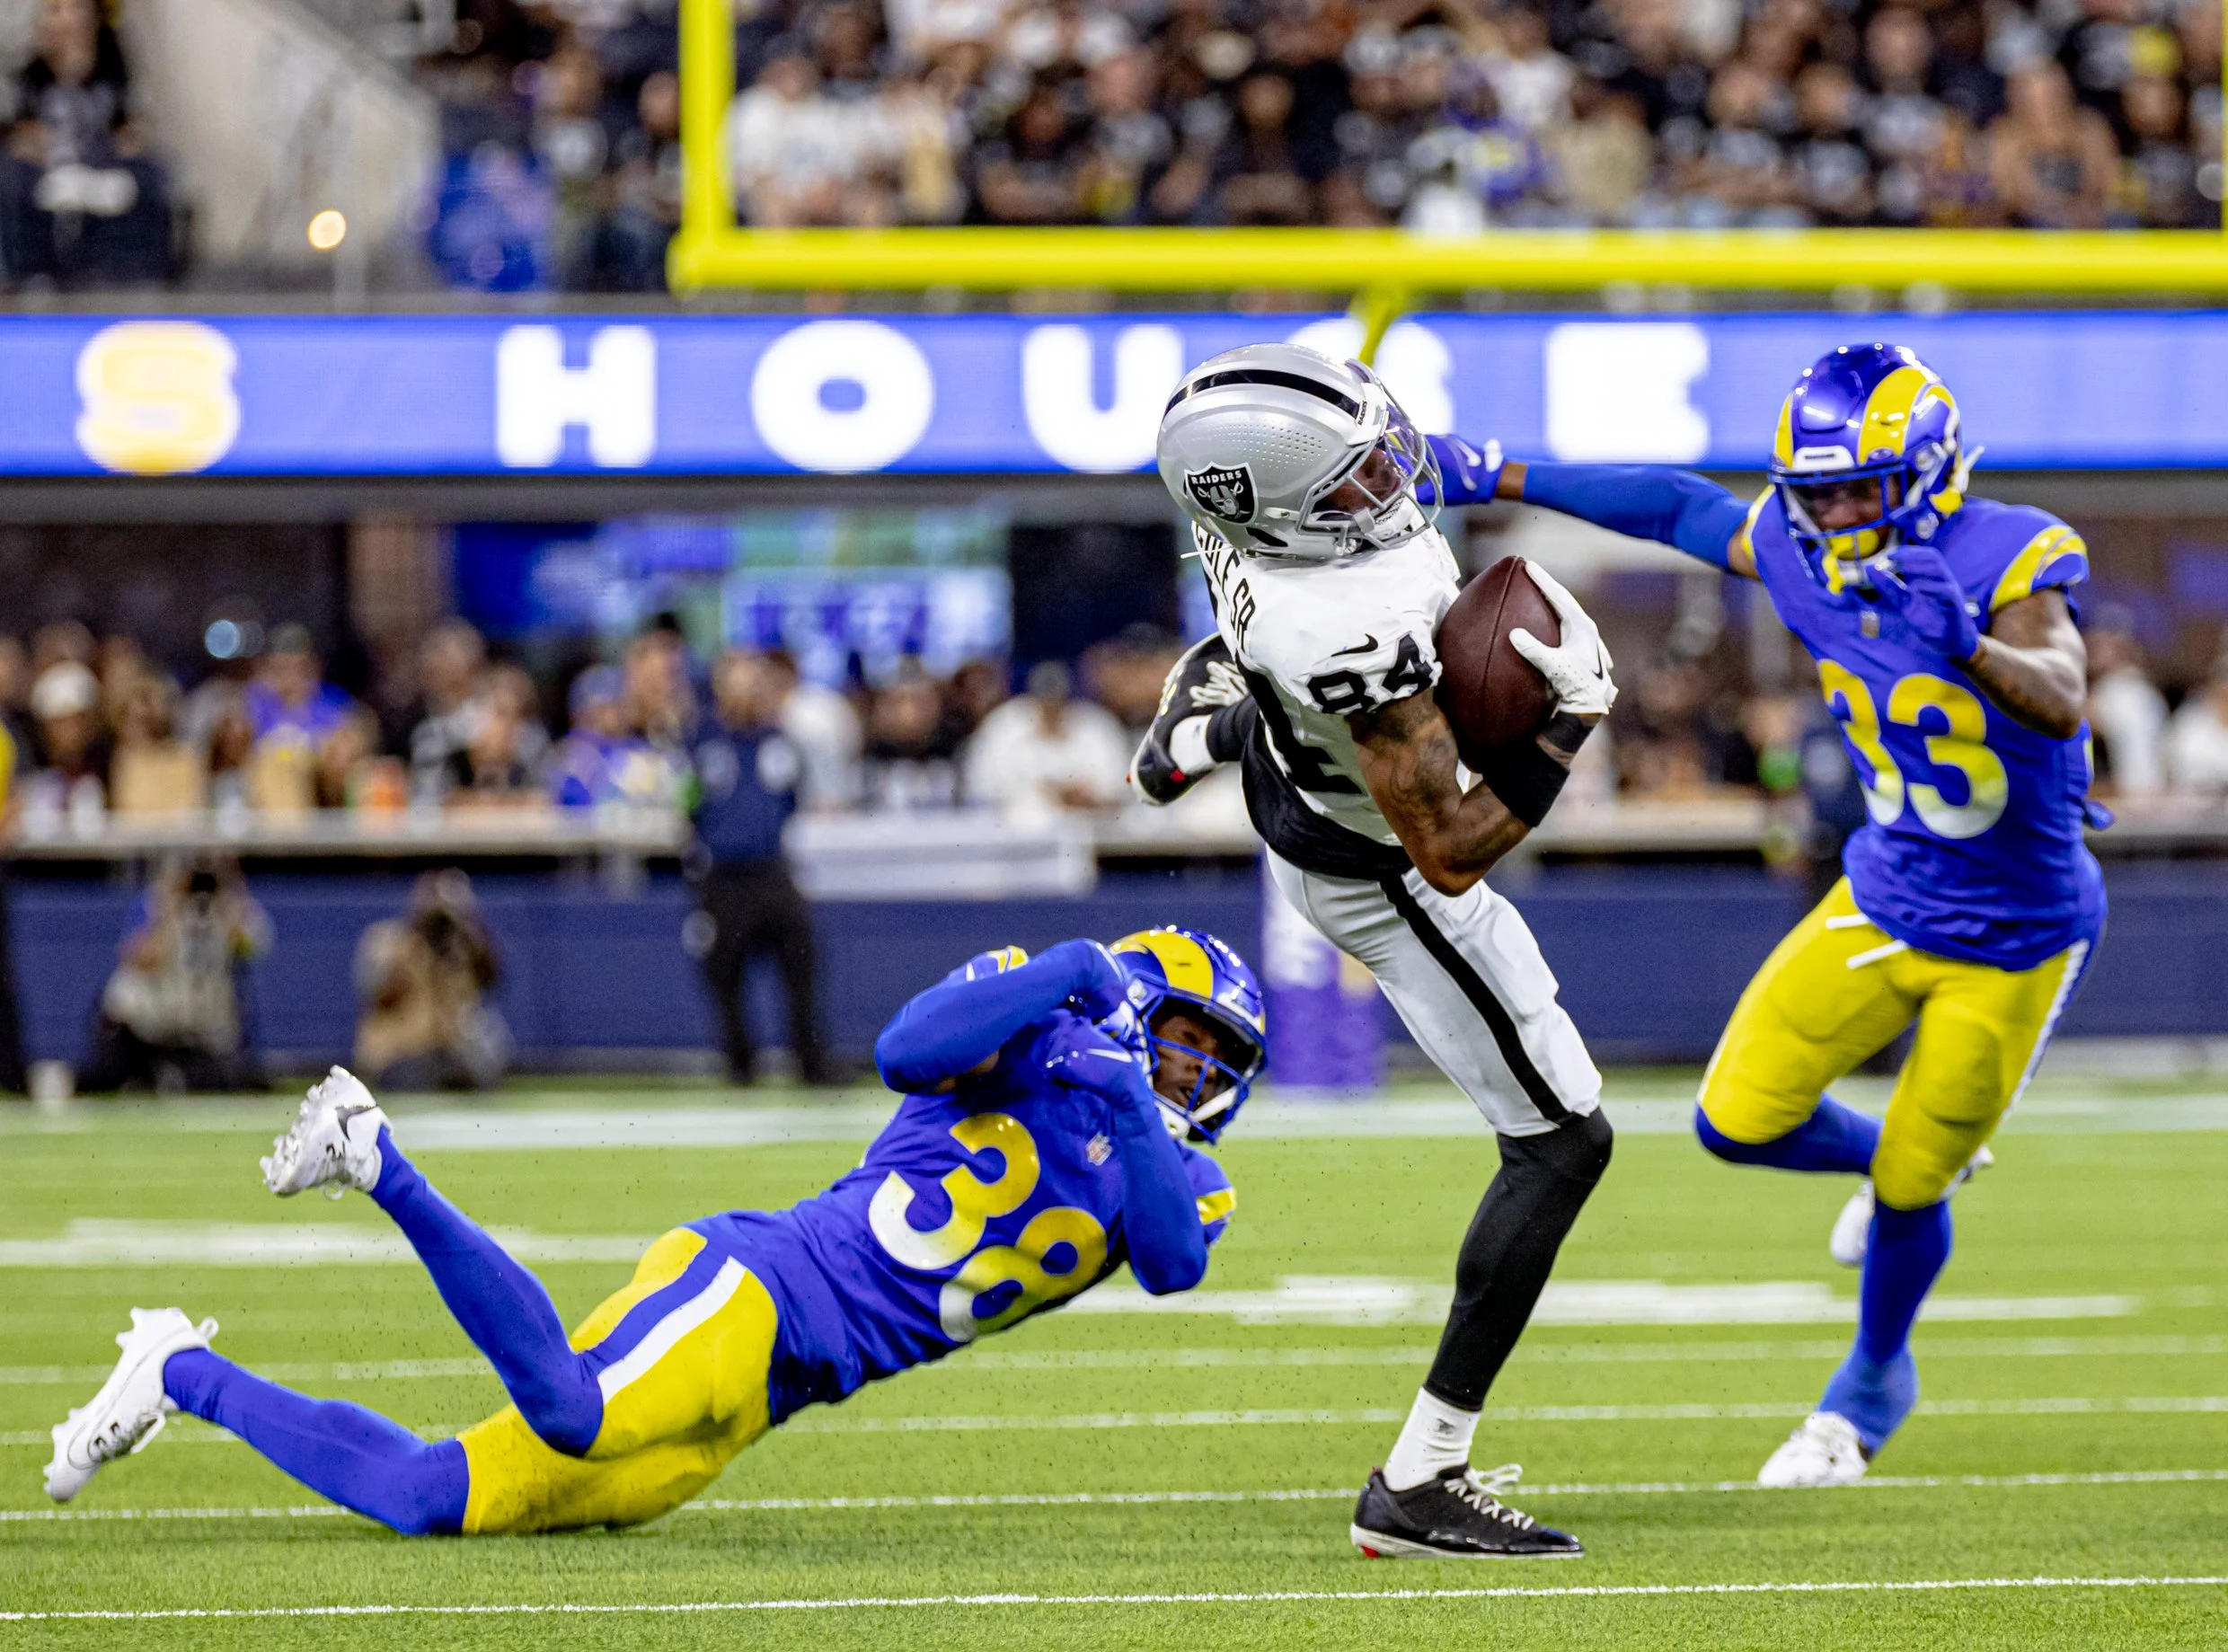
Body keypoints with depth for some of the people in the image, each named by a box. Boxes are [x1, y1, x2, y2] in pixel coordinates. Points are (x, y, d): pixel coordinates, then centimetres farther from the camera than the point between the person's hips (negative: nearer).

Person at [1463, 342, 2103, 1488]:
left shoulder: (2002, 559, -26)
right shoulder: (1799, 555, -10)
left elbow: (2060, 706, -41)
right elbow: (1686, 508, 8)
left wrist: (1966, 648, -61)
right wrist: (1498, 479, 10)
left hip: (2016, 942, -5)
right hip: (1886, 903, 5)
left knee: (1911, 1190, 5)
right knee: (1740, 1120, -4)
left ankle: (1873, 1384, 36)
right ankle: (1887, 1160, 30)